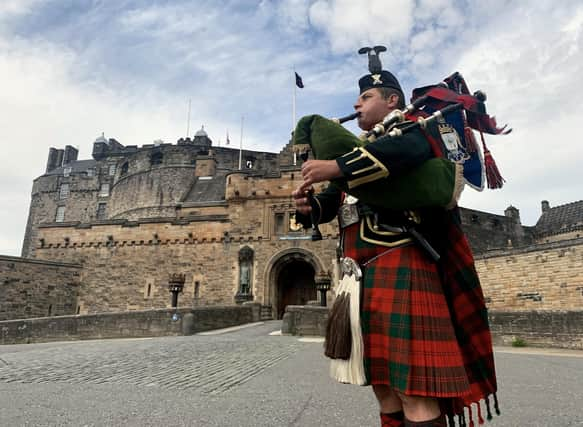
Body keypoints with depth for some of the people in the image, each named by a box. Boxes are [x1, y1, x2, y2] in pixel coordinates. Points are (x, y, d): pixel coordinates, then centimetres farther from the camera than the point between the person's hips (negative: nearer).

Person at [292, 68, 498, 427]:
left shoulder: (413, 127, 8)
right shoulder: (359, 149, 26)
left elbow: (409, 149, -20)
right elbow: (330, 204, 19)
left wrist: (335, 167, -26)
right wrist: (307, 204, -4)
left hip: (400, 262, -7)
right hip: (360, 271, 7)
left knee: (413, 387, -8)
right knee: (383, 384, 11)